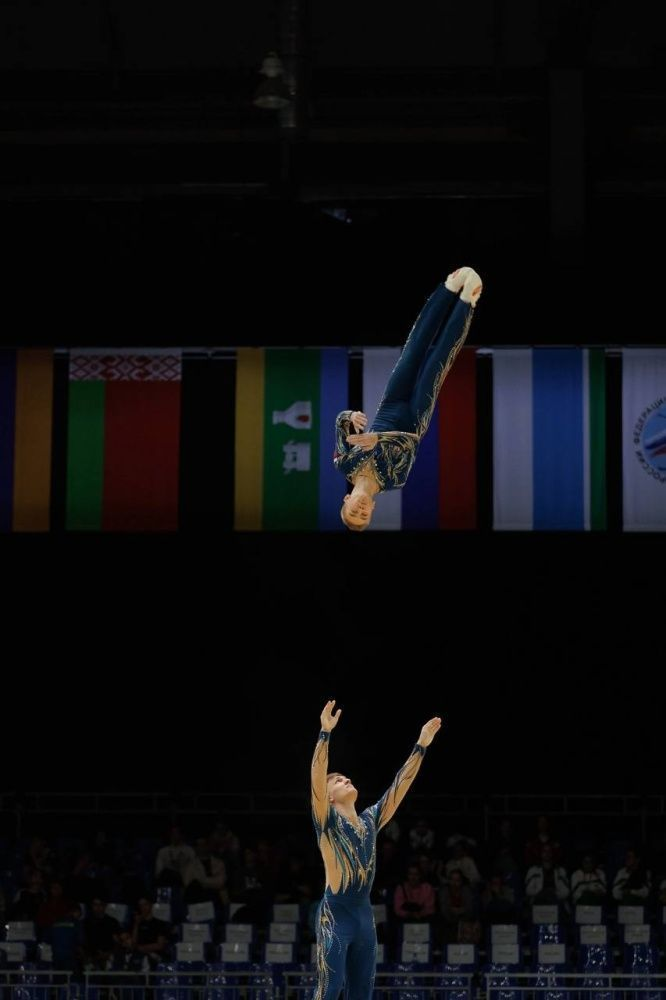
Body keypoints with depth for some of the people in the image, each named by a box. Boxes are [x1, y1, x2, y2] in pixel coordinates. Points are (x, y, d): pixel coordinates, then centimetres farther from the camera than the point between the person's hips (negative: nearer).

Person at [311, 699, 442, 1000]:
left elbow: (399, 786, 14)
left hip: (364, 914, 7)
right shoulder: (327, 822, -4)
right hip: (335, 915, -7)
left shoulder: (370, 820, 13)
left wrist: (421, 746, 11)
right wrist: (325, 733, -27)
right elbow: (317, 778, -17)